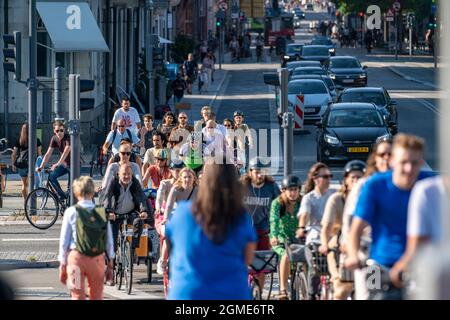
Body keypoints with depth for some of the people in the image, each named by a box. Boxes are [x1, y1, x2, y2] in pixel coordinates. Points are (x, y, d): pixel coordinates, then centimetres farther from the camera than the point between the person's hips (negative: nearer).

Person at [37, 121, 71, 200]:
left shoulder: (68, 138, -24)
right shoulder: (54, 139, -6)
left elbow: (66, 152, -36)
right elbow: (48, 154, -8)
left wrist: (57, 164, -47)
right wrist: (41, 167, -18)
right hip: (64, 164, 6)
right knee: (51, 176, -10)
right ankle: (62, 195, 1)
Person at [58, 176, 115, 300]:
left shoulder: (71, 212, -5)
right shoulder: (103, 213, 1)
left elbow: (64, 241, -1)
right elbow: (109, 242, 5)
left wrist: (62, 266, 6)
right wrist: (110, 265, 15)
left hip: (77, 258, -2)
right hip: (98, 259, 2)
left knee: (78, 297, 3)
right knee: (97, 297, 13)